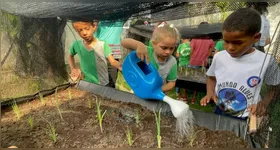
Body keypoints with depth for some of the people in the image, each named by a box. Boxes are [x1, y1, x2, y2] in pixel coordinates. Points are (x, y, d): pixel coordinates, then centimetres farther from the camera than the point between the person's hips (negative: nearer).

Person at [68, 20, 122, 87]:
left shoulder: (103, 45, -13)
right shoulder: (76, 45, -6)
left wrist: (121, 67, -41)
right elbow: (70, 56, 16)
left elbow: (113, 61, -20)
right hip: (87, 84, 2)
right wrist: (73, 68, 1)